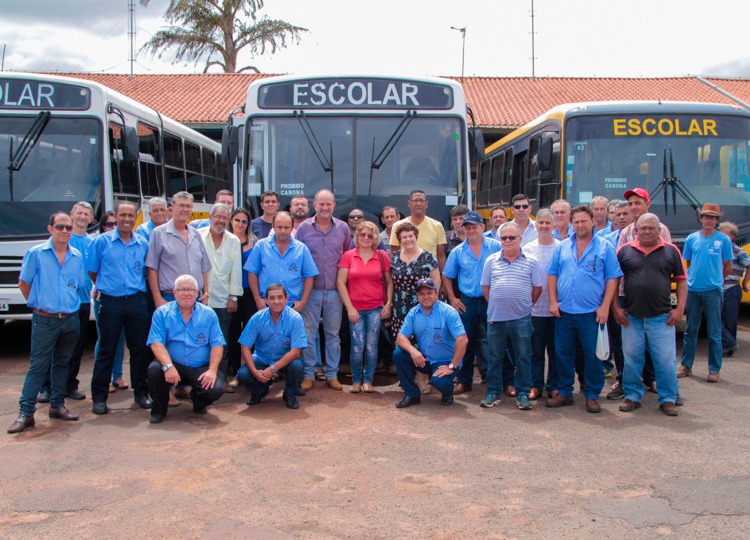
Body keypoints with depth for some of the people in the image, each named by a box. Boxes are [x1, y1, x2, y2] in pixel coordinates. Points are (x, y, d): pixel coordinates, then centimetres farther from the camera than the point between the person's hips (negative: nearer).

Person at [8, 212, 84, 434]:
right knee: (38, 366, -4)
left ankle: (57, 405, 22)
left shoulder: (77, 256, 7)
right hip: (44, 320, -4)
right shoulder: (36, 254, -4)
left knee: (62, 364, 13)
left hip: (70, 319, 4)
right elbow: (23, 283, 4)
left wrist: (69, 303, 11)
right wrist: (39, 304, 8)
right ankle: (26, 412, -1)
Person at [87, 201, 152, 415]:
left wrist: (136, 285, 9)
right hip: (110, 302, -2)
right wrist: (106, 286, 11)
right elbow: (92, 271, 7)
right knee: (107, 350, 2)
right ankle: (99, 396, 10)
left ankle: (141, 392, 18)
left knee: (139, 348, 6)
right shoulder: (102, 241, 1)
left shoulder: (143, 243, 8)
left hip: (137, 301, 2)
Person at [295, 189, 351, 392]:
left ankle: (332, 374, 18)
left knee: (333, 334, 9)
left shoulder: (343, 228, 4)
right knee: (309, 333, 3)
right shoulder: (304, 228, -1)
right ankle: (309, 374, 13)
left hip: (335, 291, 2)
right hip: (311, 290, -1)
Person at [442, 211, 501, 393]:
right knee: (465, 342, 7)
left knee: (490, 342, 2)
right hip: (467, 302, 2)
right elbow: (446, 276, 13)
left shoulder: (496, 247, -2)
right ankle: (464, 381, 16)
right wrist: (452, 299, 5)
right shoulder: (458, 252, 4)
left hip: (491, 301, -2)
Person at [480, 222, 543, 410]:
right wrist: (495, 304, 8)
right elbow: (485, 286, 12)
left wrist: (525, 305, 5)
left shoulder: (531, 262, 2)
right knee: (495, 356, 9)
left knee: (523, 357, 4)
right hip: (496, 317, 1)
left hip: (521, 318, -1)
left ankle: (522, 393, 15)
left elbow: (537, 288, 7)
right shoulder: (491, 260, 6)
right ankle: (493, 392, 19)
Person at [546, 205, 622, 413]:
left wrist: (605, 306, -9)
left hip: (591, 312, -3)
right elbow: (552, 275, 11)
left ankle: (592, 395, 15)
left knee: (593, 355, 3)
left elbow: (612, 278, -2)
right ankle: (564, 392, 21)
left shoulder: (605, 247, 1)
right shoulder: (563, 246, 10)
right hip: (563, 311, 3)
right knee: (563, 353, 9)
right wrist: (553, 301, 1)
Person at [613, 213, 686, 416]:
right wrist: (615, 307, 1)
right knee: (632, 359, 8)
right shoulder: (624, 251, 5)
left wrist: (680, 308, -2)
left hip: (662, 317, -1)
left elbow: (681, 281, 7)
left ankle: (668, 399, 14)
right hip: (631, 317, 1)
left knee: (665, 360, 2)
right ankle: (632, 396, 21)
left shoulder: (671, 251, 4)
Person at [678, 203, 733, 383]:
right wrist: (694, 278, 10)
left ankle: (714, 370, 8)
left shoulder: (724, 240, -1)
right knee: (690, 331, 11)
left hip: (713, 291, -2)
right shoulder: (692, 239, 6)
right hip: (692, 289, 2)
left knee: (714, 333, 1)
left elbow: (728, 267, 7)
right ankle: (686, 365, 19)